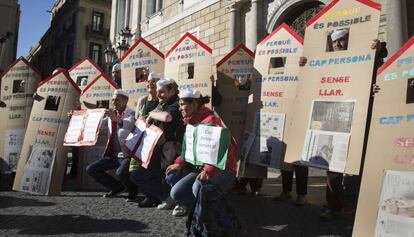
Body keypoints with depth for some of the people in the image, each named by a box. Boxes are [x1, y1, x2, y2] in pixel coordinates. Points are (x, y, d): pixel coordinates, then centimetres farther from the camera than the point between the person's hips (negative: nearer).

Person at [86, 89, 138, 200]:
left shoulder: (131, 113, -7)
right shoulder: (111, 114, 13)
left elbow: (130, 124, -30)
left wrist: (117, 119, -49)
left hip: (126, 154, -7)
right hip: (112, 155, 8)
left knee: (120, 172, -33)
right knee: (91, 169, 1)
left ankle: (133, 190, 1)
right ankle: (117, 186, 16)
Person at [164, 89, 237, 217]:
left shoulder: (210, 120, -16)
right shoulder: (192, 122, 14)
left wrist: (208, 171, -36)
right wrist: (179, 163, 0)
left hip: (222, 169, -8)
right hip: (199, 166, 8)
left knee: (198, 187, -34)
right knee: (171, 177, -8)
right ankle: (188, 202, 17)